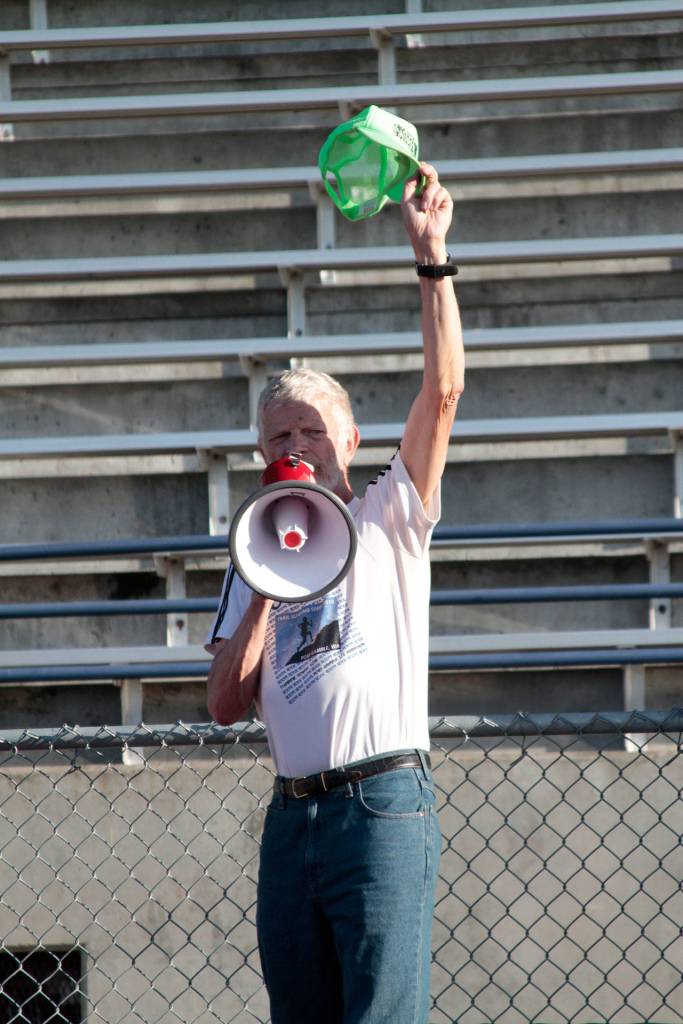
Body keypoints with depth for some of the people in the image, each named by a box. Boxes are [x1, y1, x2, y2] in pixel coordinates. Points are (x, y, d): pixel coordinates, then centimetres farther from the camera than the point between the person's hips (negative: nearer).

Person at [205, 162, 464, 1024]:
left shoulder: (388, 520, 8)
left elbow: (443, 391, -5)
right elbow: (225, 705, 10)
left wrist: (431, 257, -10)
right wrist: (263, 596, -2)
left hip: (384, 802, -5)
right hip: (292, 814, 5)